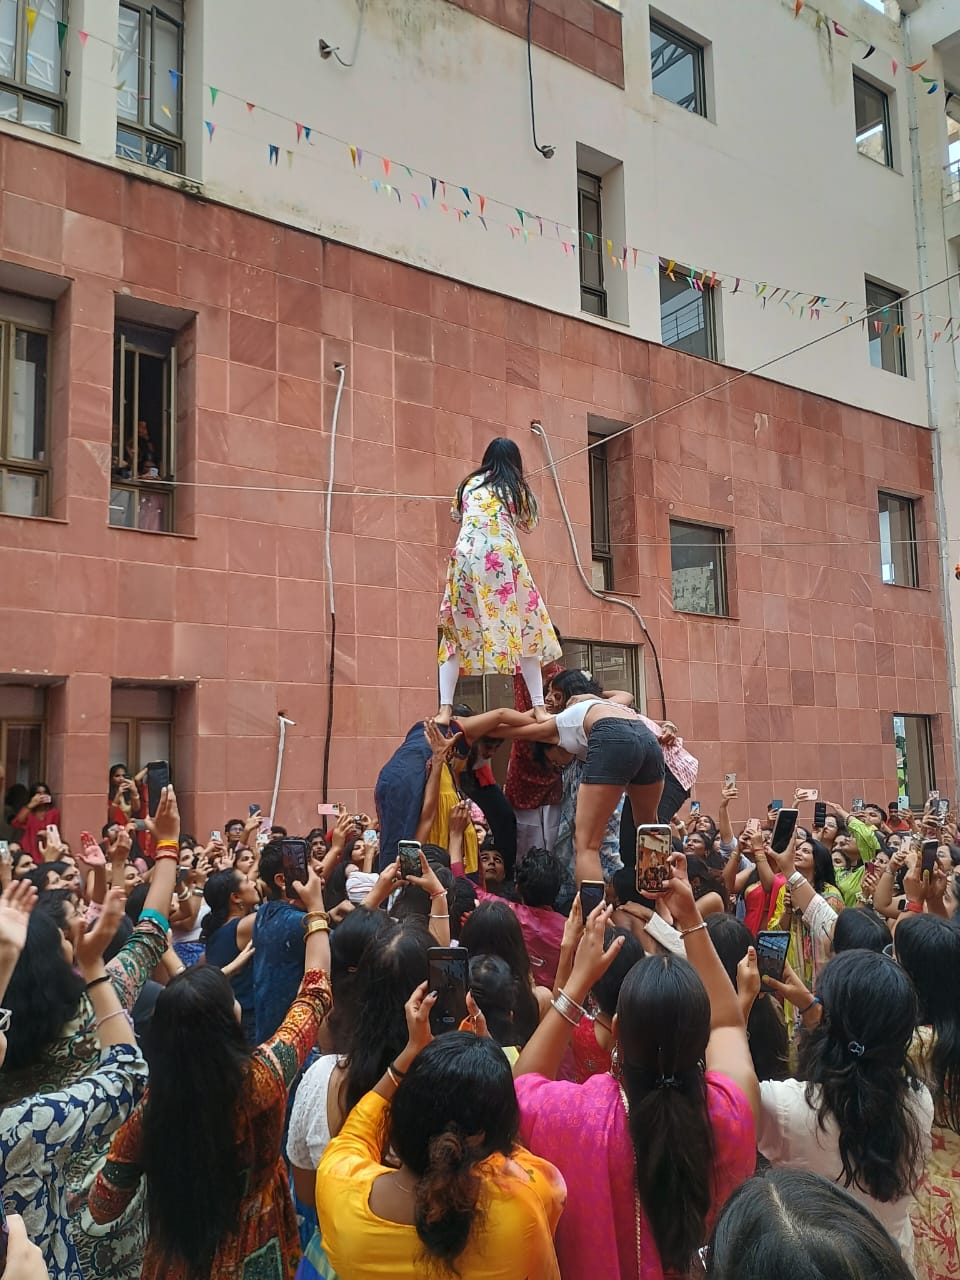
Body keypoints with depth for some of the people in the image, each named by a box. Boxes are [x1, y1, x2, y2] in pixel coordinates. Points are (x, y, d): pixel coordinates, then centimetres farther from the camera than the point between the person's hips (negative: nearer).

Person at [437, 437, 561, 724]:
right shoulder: (517, 487, 14)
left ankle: (445, 709, -6)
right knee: (524, 629, 6)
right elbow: (529, 524, 28)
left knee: (458, 632, 6)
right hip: (503, 558, -2)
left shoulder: (470, 483, 20)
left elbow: (455, 514, 37)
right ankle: (538, 707, 1)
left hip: (467, 557, 2)